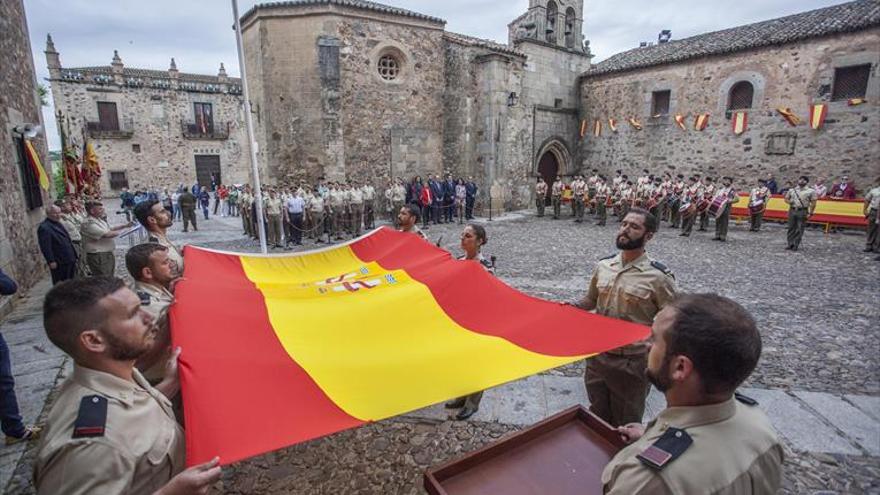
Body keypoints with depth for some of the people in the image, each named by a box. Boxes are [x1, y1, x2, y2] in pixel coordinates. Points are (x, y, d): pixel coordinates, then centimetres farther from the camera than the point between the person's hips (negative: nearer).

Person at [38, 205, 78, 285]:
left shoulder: (58, 223, 14)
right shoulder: (44, 227, -15)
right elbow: (45, 247, -20)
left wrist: (74, 255, 19)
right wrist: (51, 261, -21)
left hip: (70, 260, 9)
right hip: (59, 263, -9)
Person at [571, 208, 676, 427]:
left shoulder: (658, 277, -16)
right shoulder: (603, 265, -1)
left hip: (632, 363, -4)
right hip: (597, 355, 5)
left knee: (626, 425, 18)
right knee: (597, 417, 25)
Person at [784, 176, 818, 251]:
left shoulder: (811, 191, 0)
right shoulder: (792, 190, 10)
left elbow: (813, 203, -1)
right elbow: (786, 199, 17)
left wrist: (810, 213, -6)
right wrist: (789, 201, -7)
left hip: (802, 211, -3)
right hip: (792, 210, 3)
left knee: (799, 229, -1)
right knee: (791, 228, 6)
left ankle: (796, 245, 5)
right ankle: (790, 244, 13)